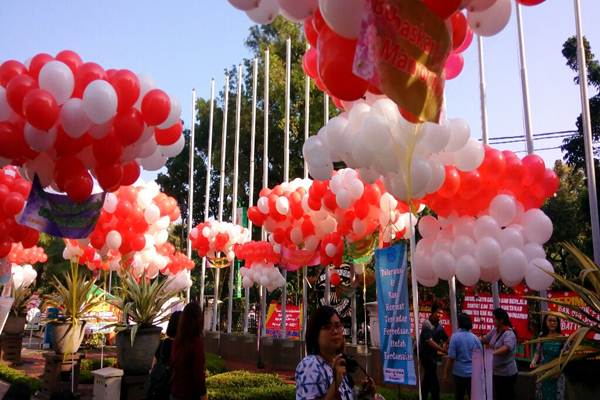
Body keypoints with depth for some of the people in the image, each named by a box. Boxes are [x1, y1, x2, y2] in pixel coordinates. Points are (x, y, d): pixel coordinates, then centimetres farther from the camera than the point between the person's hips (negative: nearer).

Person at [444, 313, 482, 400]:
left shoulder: (455, 337, -12)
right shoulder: (475, 338, 0)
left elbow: (451, 358, -14)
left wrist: (447, 371, -2)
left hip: (459, 373, -3)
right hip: (473, 373, 3)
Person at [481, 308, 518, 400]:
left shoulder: (509, 334, -24)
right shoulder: (495, 330, 1)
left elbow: (507, 347, -42)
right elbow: (485, 339, 12)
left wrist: (493, 353, -54)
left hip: (507, 374, -8)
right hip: (497, 372, 8)